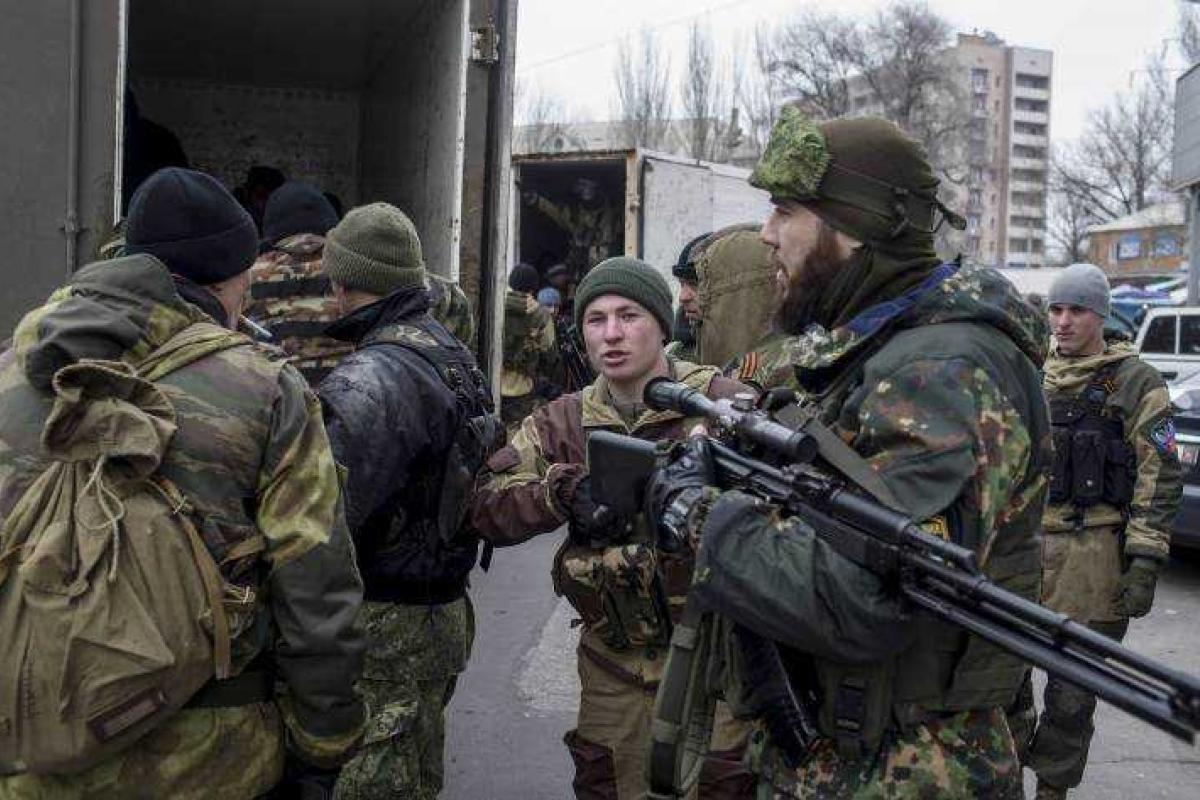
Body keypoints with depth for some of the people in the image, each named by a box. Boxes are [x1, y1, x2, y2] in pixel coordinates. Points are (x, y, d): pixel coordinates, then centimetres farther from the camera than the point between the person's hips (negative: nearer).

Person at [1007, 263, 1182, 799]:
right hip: (1022, 543, 4)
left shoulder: (1136, 383, -3)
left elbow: (1160, 476, -7)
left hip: (1093, 552, -4)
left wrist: (1146, 561, -14)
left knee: (1073, 689, 6)